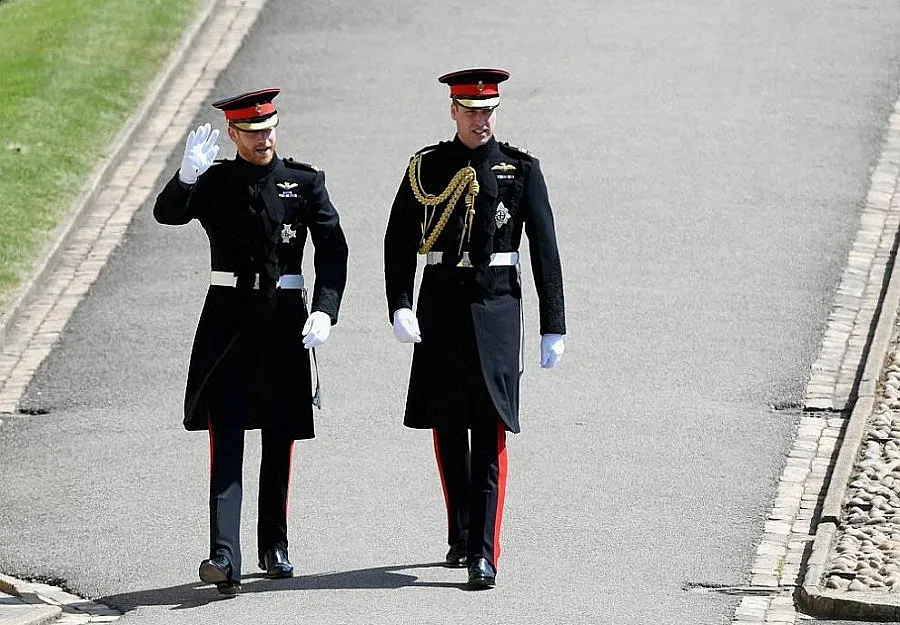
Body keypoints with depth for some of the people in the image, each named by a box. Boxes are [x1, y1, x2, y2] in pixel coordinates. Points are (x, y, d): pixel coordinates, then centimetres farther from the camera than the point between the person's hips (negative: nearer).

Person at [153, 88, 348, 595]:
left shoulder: (304, 181, 4)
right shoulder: (214, 182, 3)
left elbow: (333, 249, -1)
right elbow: (168, 213, -14)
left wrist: (325, 310, -14)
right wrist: (188, 175, -34)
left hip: (286, 318, 2)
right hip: (229, 318, -1)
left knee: (280, 441, 10)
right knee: (226, 441, -10)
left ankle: (274, 547, 25)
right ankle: (225, 558, -19)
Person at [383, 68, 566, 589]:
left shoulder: (521, 169, 1)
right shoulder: (426, 169, 5)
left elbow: (545, 250, 1)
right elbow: (399, 243, 1)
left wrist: (554, 328, -3)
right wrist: (400, 307, -15)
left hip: (497, 306, -2)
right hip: (441, 307, 2)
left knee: (491, 435, -8)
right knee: (448, 430, 9)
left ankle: (484, 554, -11)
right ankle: (461, 539, 25)